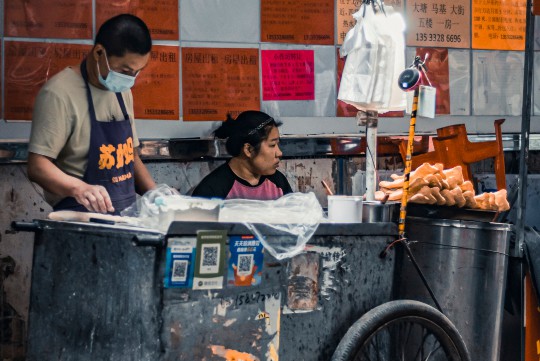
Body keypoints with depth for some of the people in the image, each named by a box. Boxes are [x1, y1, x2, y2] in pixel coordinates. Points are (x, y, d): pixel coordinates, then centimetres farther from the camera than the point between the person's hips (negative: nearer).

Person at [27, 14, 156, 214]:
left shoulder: (122, 91, 15)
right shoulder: (60, 93, -10)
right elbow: (37, 167, -14)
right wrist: (79, 188, -31)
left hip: (125, 216, 7)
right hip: (81, 218, -7)